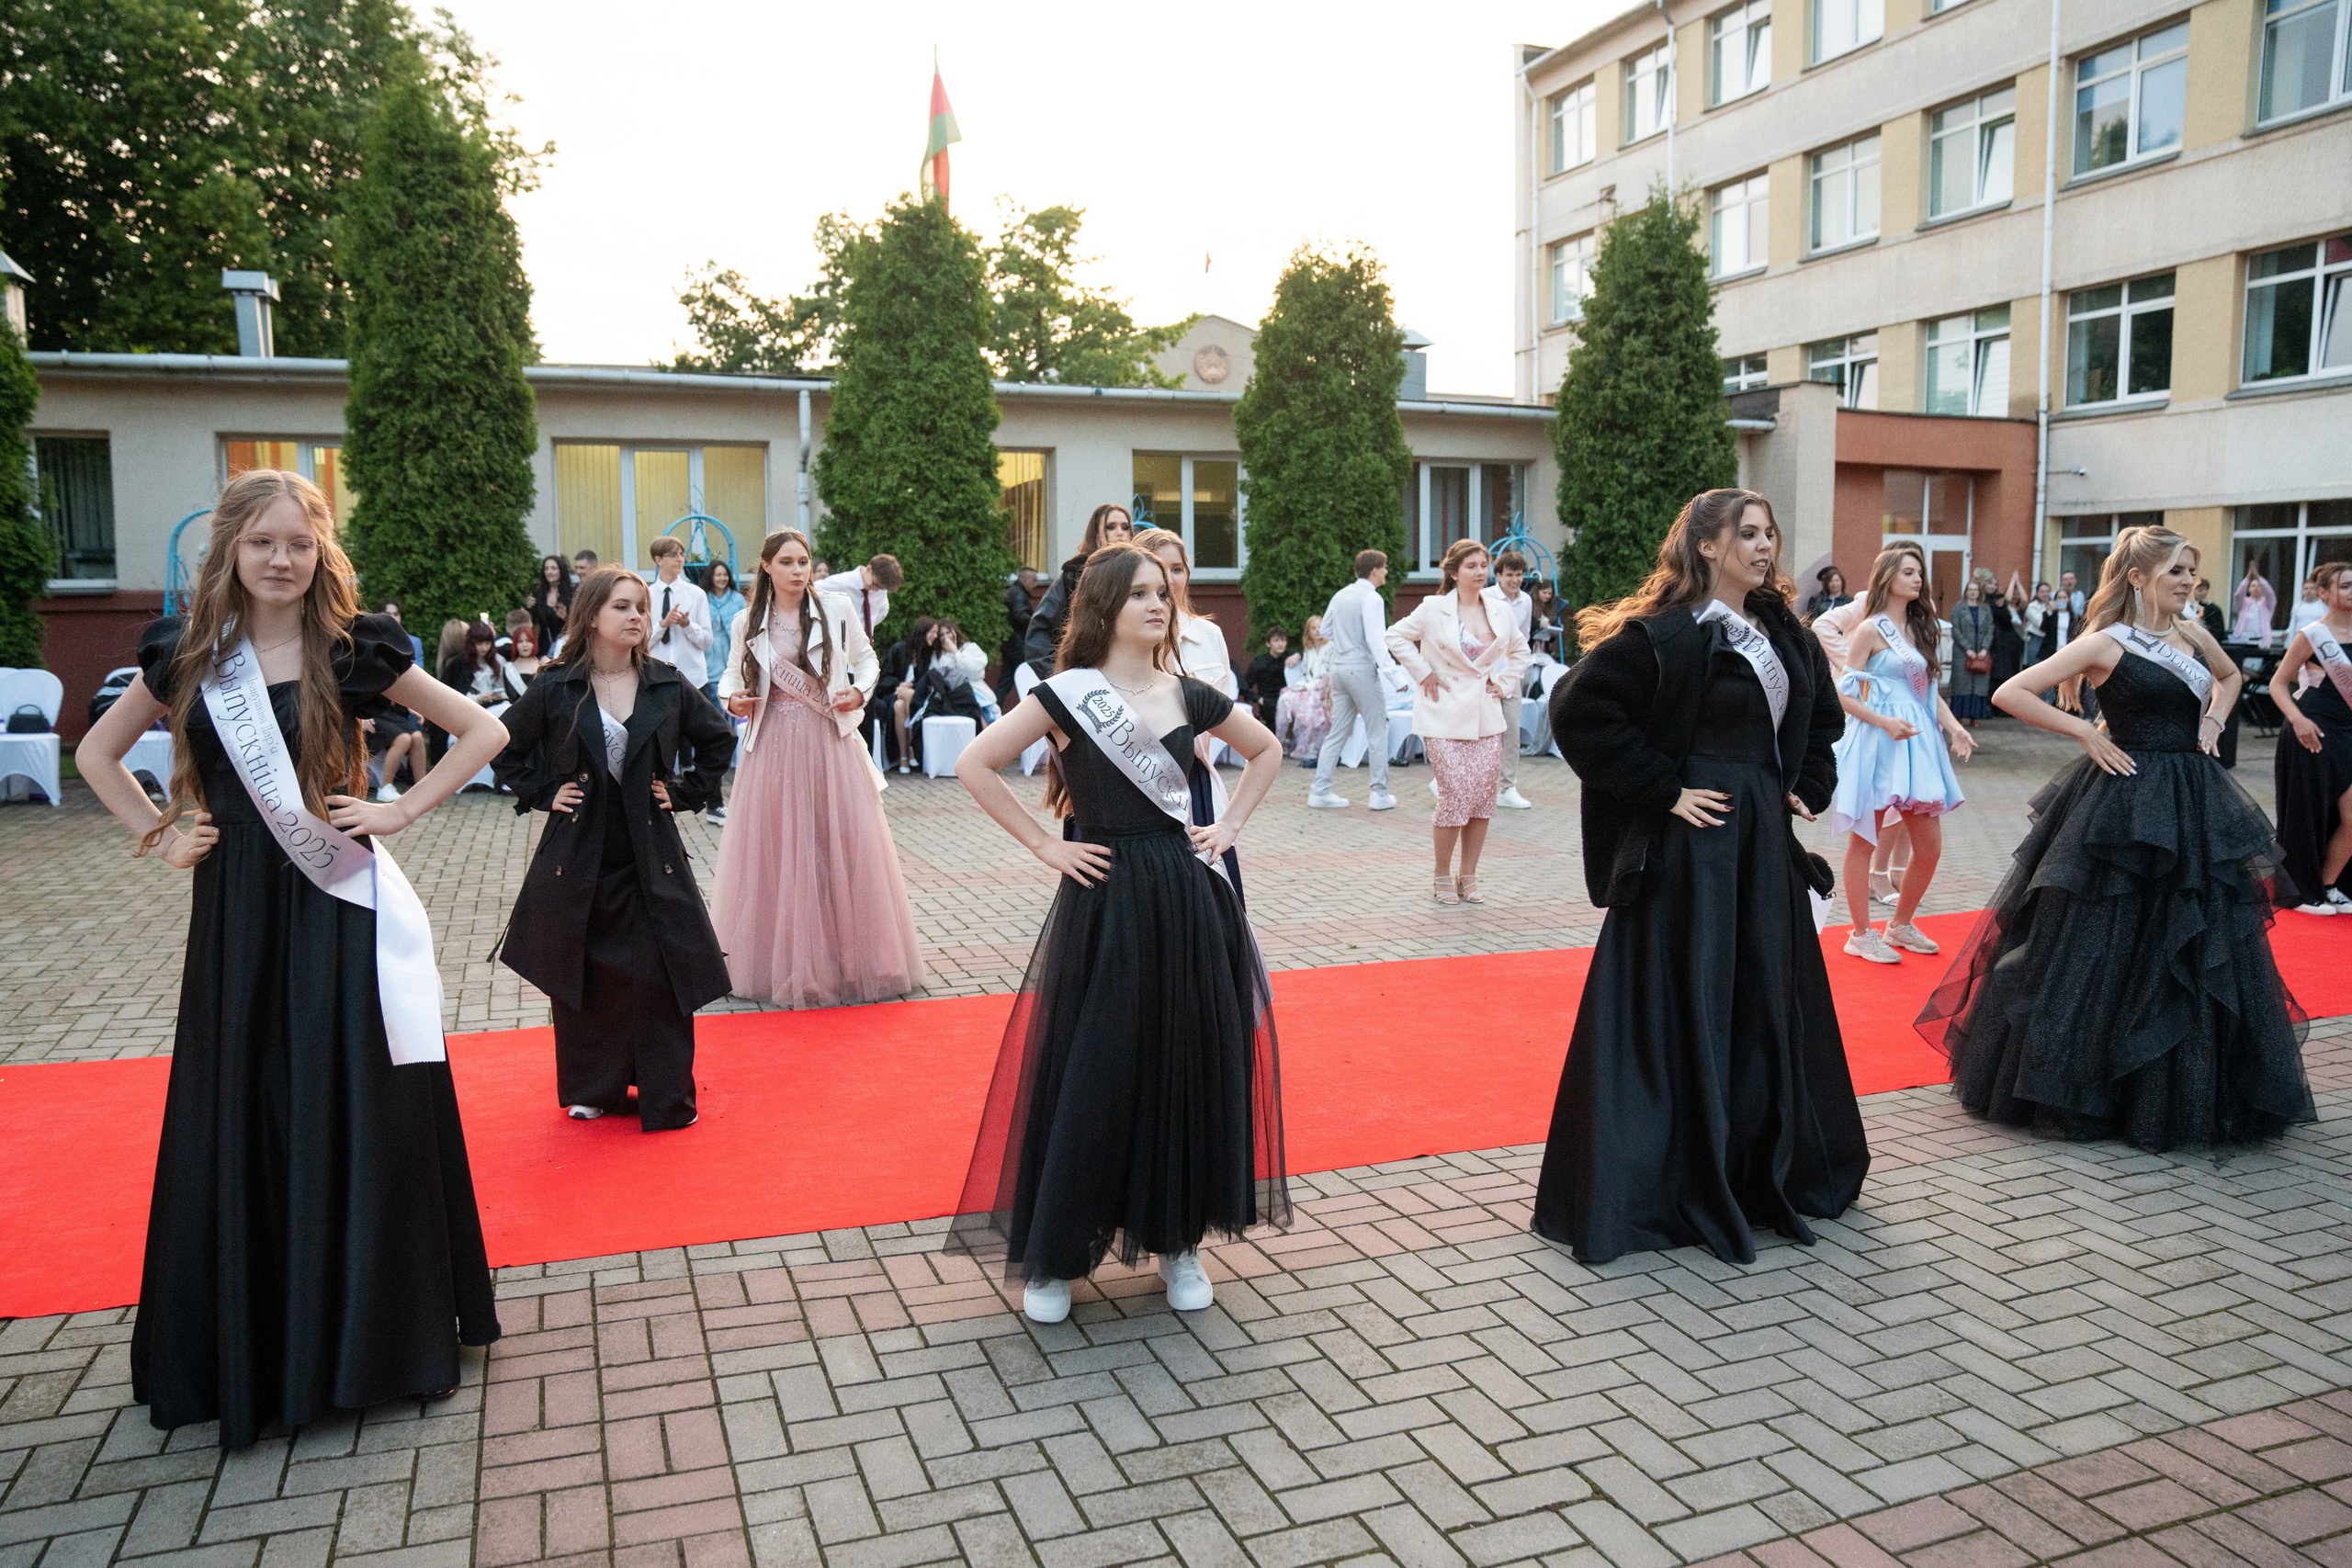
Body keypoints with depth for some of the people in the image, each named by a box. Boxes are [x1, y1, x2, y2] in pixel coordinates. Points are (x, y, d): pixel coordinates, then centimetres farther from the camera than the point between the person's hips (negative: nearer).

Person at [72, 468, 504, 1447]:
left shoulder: (352, 650, -4)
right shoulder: (187, 655, 4)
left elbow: (483, 730, 0)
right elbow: (96, 755, 18)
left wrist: (401, 811, -7)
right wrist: (160, 837, 6)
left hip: (337, 907, -3)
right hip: (234, 914, 3)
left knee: (354, 1115, 3)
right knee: (236, 1119, 9)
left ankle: (364, 1331, 20)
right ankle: (243, 1346, 25)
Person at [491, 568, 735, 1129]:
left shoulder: (668, 685, 1)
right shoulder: (555, 689, -3)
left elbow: (719, 739, 13)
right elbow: (504, 749, 10)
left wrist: (686, 793, 5)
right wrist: (544, 794, 0)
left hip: (651, 857, 0)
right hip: (578, 859, 0)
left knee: (659, 975, -1)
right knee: (583, 978, 9)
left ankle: (668, 1098, 12)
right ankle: (592, 1089, 27)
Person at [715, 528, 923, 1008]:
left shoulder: (837, 608, 1)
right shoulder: (746, 623, 4)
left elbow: (866, 658, 12)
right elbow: (732, 674, 16)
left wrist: (859, 691, -7)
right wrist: (732, 698, -5)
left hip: (830, 740, -1)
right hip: (773, 746, 1)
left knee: (843, 844, 0)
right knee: (775, 851, 4)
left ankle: (847, 957, 14)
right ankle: (784, 963, 16)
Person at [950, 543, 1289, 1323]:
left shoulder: (1189, 696, 7)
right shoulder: (1069, 694, -5)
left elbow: (1266, 750, 23)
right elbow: (974, 765, -9)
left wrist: (1230, 825, 10)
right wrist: (1043, 843, -10)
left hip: (1189, 899, 4)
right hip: (1105, 901, -4)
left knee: (1191, 1066, 8)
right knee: (1091, 1070, 1)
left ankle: (1179, 1241, 25)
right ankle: (1054, 1256, 17)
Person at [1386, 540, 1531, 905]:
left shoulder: (1499, 613, 8)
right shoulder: (1434, 609, -4)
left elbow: (1520, 649, 24)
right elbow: (1396, 636, 2)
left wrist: (1505, 683, 12)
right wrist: (1423, 674, -3)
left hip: (1486, 717, 5)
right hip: (1445, 717, -4)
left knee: (1483, 797, 2)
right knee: (1456, 796, -9)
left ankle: (1468, 876, 15)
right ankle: (1442, 876, 8)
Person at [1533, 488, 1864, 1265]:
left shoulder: (1785, 634, 11)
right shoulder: (1663, 633, -13)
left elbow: (1823, 720, 27)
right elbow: (1580, 711, -19)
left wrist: (1808, 791, 11)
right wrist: (1664, 789, -17)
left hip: (1766, 842, 8)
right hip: (1690, 845, -8)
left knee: (1769, 1003, 16)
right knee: (1679, 1007, -2)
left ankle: (1769, 1169, 33)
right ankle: (1661, 1187, 11)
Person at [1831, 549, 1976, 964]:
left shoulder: (1918, 630, 16)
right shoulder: (1871, 630, -5)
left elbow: (1930, 691, 19)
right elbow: (1845, 695, -9)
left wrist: (1953, 726, 4)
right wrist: (1885, 722, -21)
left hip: (1918, 743, 7)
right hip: (1877, 743, -7)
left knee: (1929, 847, 7)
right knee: (1864, 841, 1)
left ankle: (1901, 925, 24)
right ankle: (1862, 935, 9)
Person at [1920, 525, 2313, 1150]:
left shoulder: (2192, 634, 9)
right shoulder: (2106, 643, -8)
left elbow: (2230, 677, 31)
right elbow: (2009, 694, -14)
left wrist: (2212, 721, 12)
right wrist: (2086, 733, -13)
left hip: (2192, 806, 7)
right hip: (2125, 805, -7)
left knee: (2199, 953, 12)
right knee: (2102, 949, 0)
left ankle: (2189, 1093, 26)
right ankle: (2075, 1083, 15)